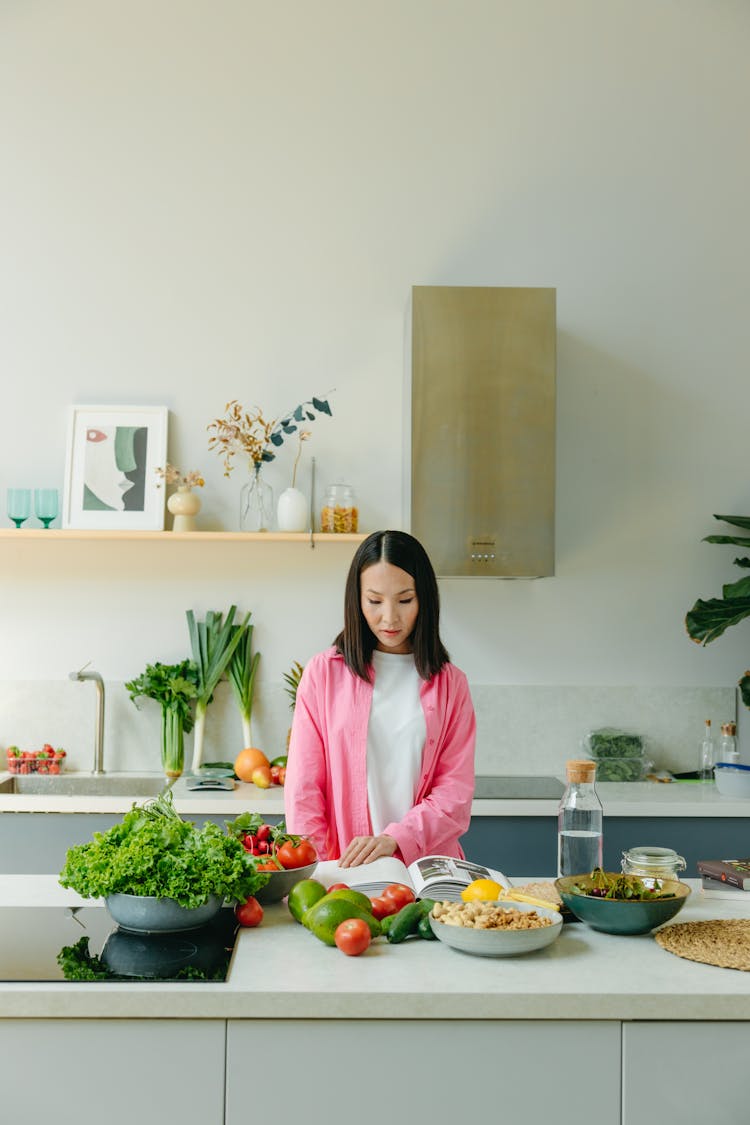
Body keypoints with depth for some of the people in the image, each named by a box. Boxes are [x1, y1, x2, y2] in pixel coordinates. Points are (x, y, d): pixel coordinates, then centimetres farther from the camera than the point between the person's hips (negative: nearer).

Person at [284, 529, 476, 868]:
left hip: (426, 862, 1)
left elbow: (456, 792, 3)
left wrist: (395, 839, -12)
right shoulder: (324, 672, 7)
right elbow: (304, 785, 4)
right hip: (341, 867, 0)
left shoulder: (450, 684, 10)